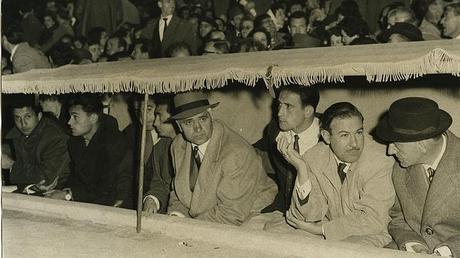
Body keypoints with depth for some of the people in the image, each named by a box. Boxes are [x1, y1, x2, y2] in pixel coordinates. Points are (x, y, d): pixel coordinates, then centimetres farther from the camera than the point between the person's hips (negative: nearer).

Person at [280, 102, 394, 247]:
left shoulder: (381, 160, -18)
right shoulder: (314, 158, -7)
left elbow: (372, 220, -19)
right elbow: (309, 216, -9)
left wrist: (319, 228, -16)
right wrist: (301, 168, -22)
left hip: (368, 236, -3)